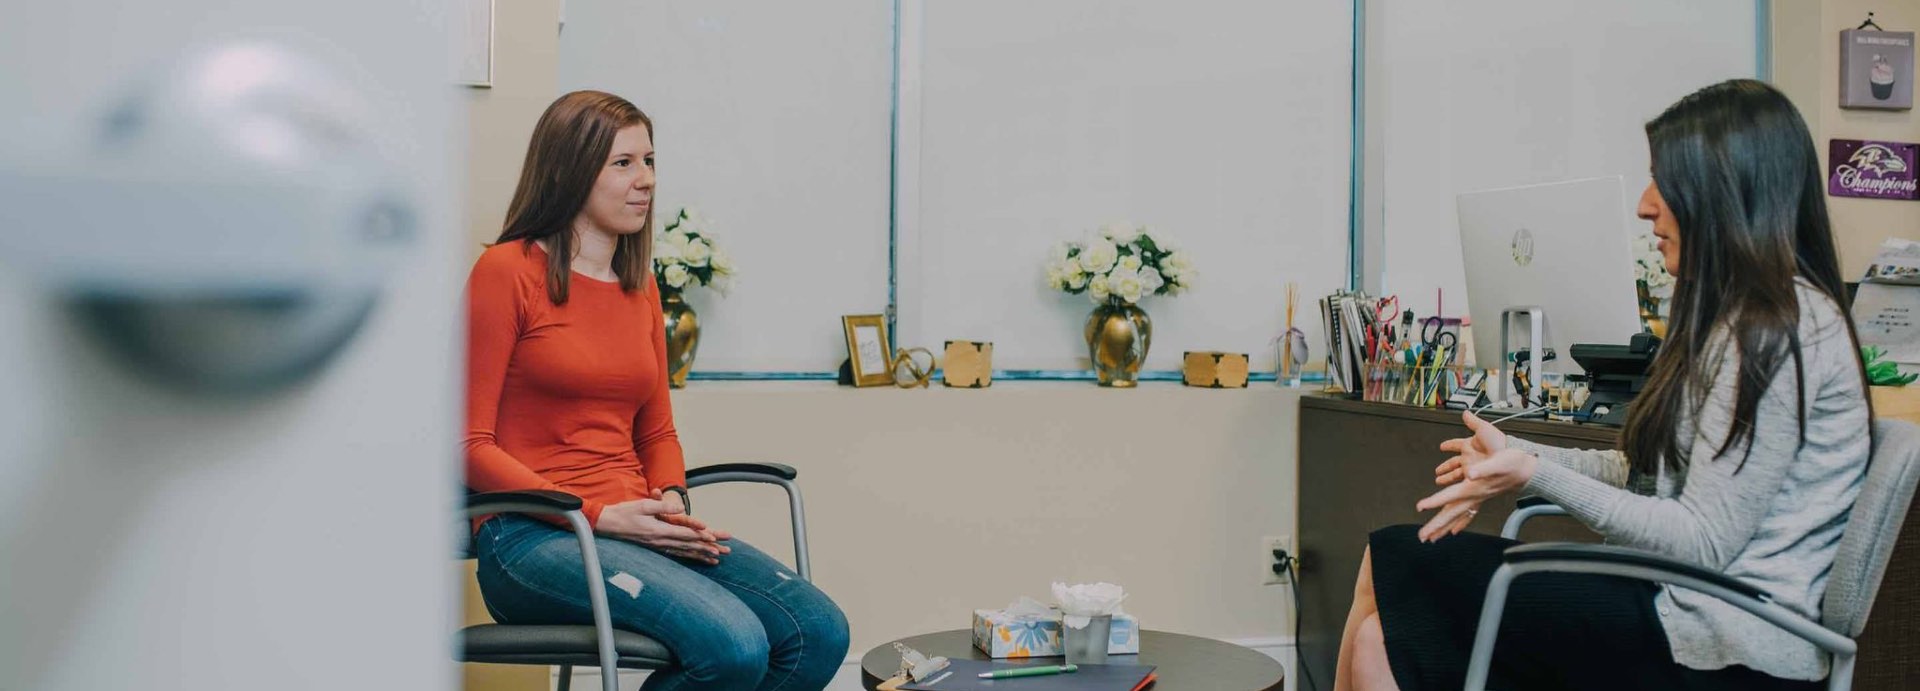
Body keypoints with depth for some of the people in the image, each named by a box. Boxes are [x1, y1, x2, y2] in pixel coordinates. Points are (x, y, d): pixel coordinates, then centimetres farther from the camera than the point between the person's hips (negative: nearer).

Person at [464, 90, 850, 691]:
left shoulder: (640, 286, 16)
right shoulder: (507, 270, -3)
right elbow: (472, 444, -7)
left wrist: (671, 503, 0)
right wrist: (597, 515, -15)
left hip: (633, 526, 6)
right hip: (532, 536, -6)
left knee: (820, 631, -15)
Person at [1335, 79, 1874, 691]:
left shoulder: (1778, 329, -16)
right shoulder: (1743, 316, 17)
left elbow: (1702, 542, -19)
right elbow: (1653, 473, 17)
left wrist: (1534, 473, -18)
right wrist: (1516, 457, 9)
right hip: (1689, 603, 9)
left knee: (1396, 561, -9)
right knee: (1386, 641, -3)